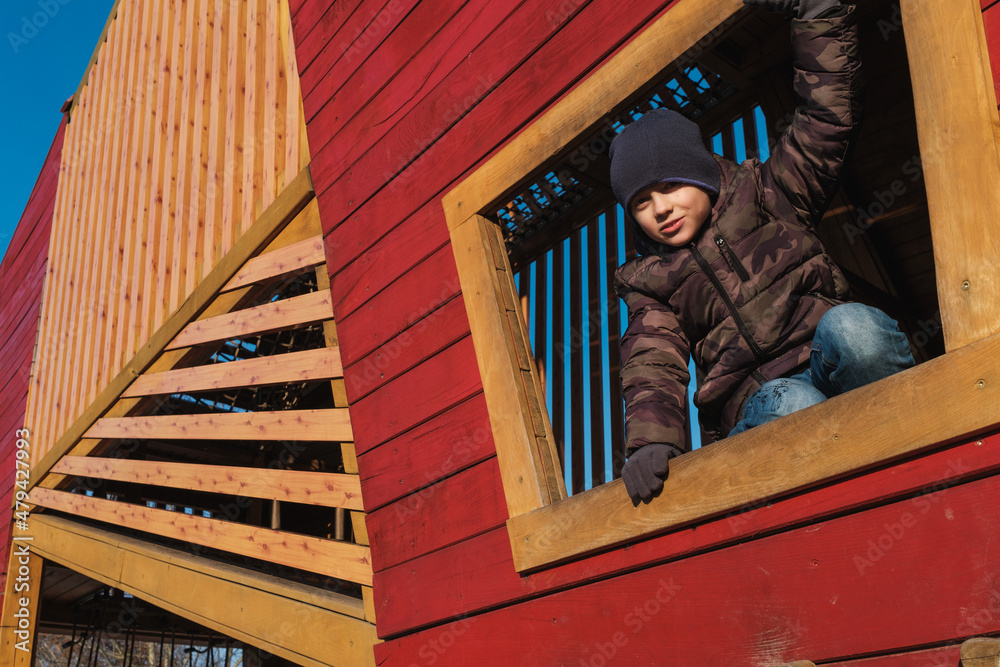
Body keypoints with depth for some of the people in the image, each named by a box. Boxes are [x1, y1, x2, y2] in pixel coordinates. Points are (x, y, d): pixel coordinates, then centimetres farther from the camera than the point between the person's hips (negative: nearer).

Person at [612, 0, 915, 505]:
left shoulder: (765, 195, 18)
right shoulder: (651, 286, 18)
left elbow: (828, 116, 12)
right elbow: (653, 368, 3)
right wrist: (650, 440, -17)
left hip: (829, 354, 1)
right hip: (757, 397, 0)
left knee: (849, 329, -35)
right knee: (795, 408, -37)